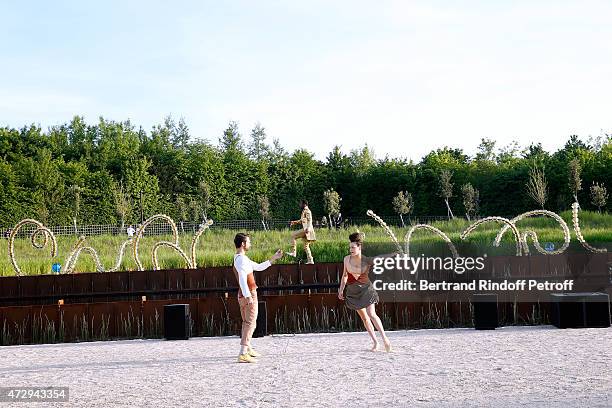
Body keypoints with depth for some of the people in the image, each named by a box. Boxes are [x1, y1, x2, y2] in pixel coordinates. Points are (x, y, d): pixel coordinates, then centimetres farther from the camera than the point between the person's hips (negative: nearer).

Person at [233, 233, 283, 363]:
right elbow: (242, 279, -27)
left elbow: (259, 267, 24)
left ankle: (248, 349, 37)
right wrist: (248, 296, -32)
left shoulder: (242, 258, 16)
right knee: (250, 323, -12)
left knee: (246, 323, 22)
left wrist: (274, 258, 23)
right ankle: (243, 354, -19)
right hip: (248, 295, -10)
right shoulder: (241, 259, -17)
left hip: (244, 296, 10)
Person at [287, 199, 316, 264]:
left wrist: (308, 228, -31)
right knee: (306, 246, 10)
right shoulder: (304, 211, 22)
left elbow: (309, 220, -19)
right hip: (305, 229, 10)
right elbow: (301, 221, 34)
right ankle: (310, 260, 9)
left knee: (293, 235, -13)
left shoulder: (307, 211, -8)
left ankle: (293, 252, -13)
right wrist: (293, 222, 31)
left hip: (307, 229, -10)